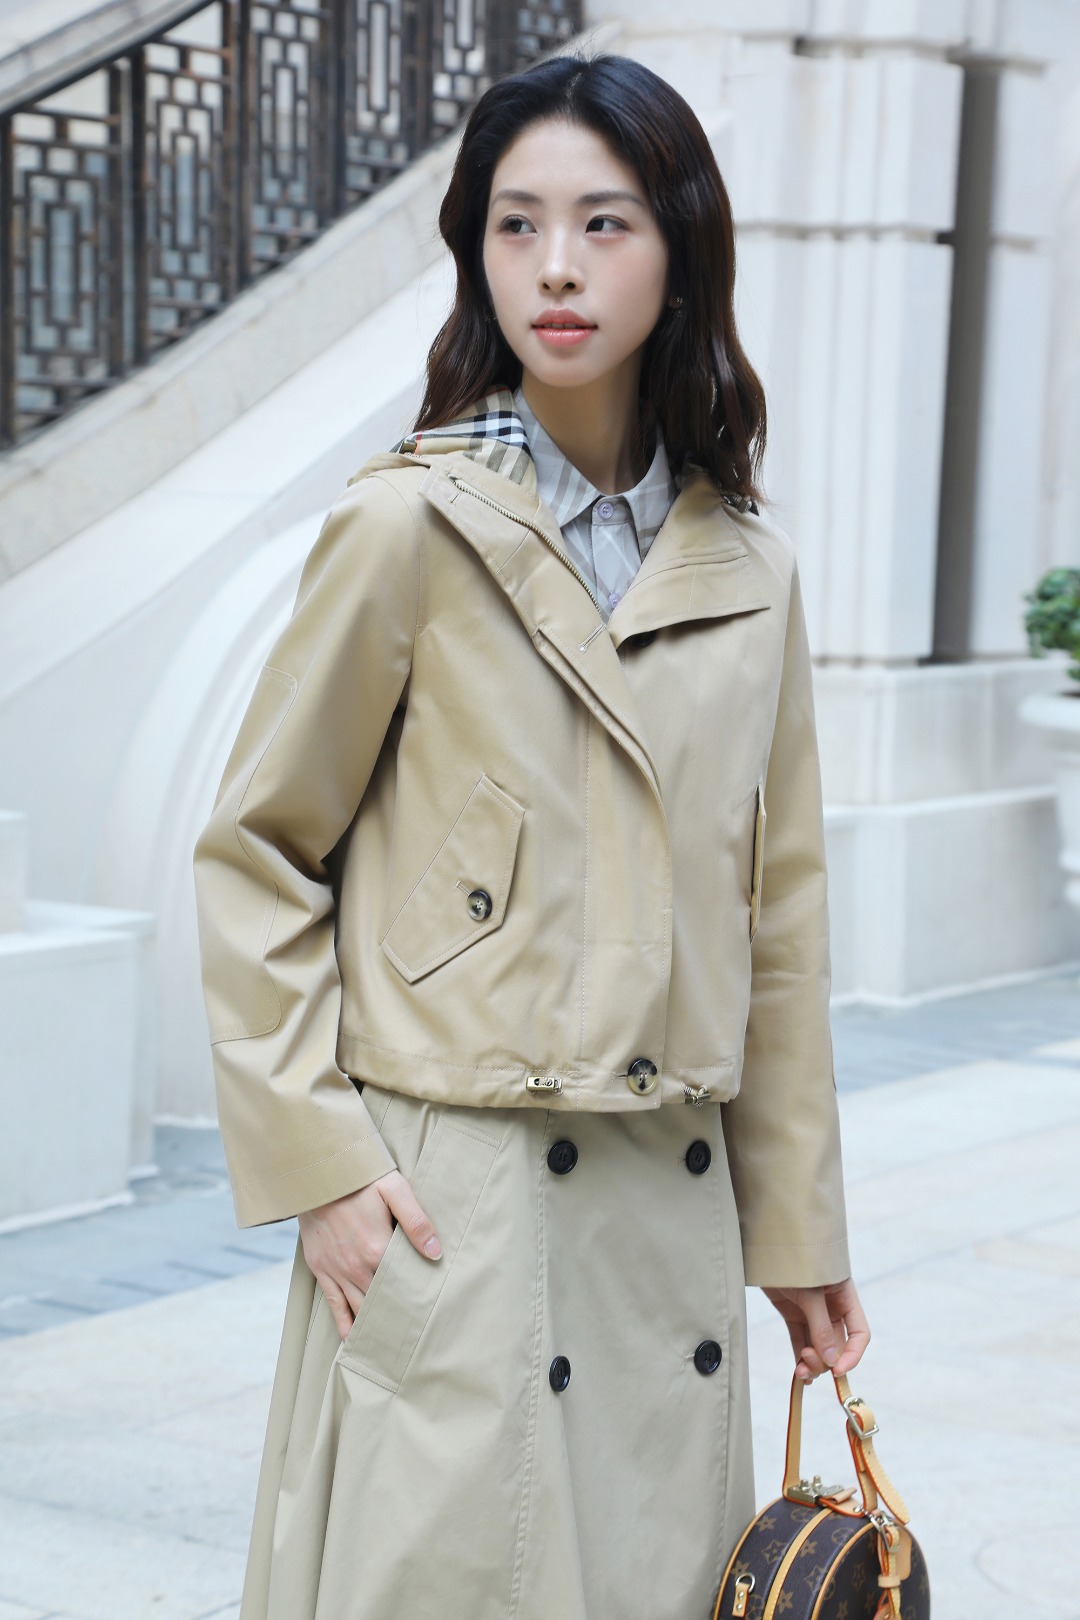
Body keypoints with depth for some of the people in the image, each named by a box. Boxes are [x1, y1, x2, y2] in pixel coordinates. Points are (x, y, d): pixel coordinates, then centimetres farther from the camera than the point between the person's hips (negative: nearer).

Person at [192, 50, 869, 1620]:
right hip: (453, 1201, -4)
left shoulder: (748, 566, 6)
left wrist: (797, 1228, 13)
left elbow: (777, 909, 11)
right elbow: (254, 851, -2)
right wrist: (316, 1160, -9)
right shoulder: (409, 525, -7)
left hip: (677, 1200, 5)